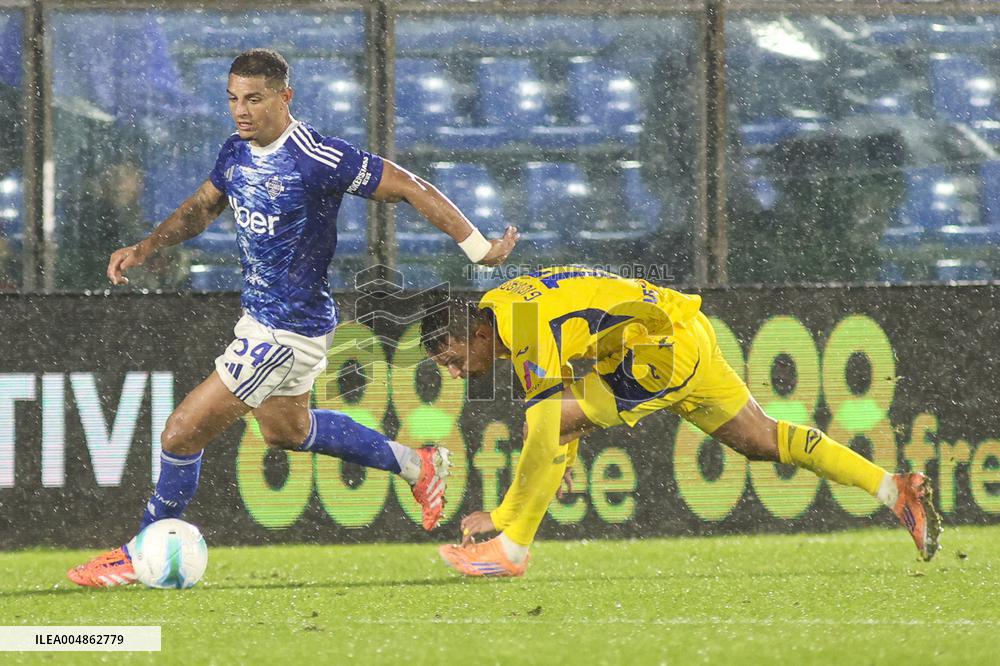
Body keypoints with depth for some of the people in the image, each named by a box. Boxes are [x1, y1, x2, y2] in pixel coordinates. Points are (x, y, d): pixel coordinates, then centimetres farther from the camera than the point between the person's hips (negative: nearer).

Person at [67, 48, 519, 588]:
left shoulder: (317, 159, -25)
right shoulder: (237, 151, -1)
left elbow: (411, 189, -19)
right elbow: (203, 207, 18)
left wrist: (480, 250, -15)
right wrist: (144, 249, 2)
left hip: (289, 330, -10)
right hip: (259, 316, 10)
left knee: (183, 432, -8)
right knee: (286, 430, 30)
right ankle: (417, 467, 44)